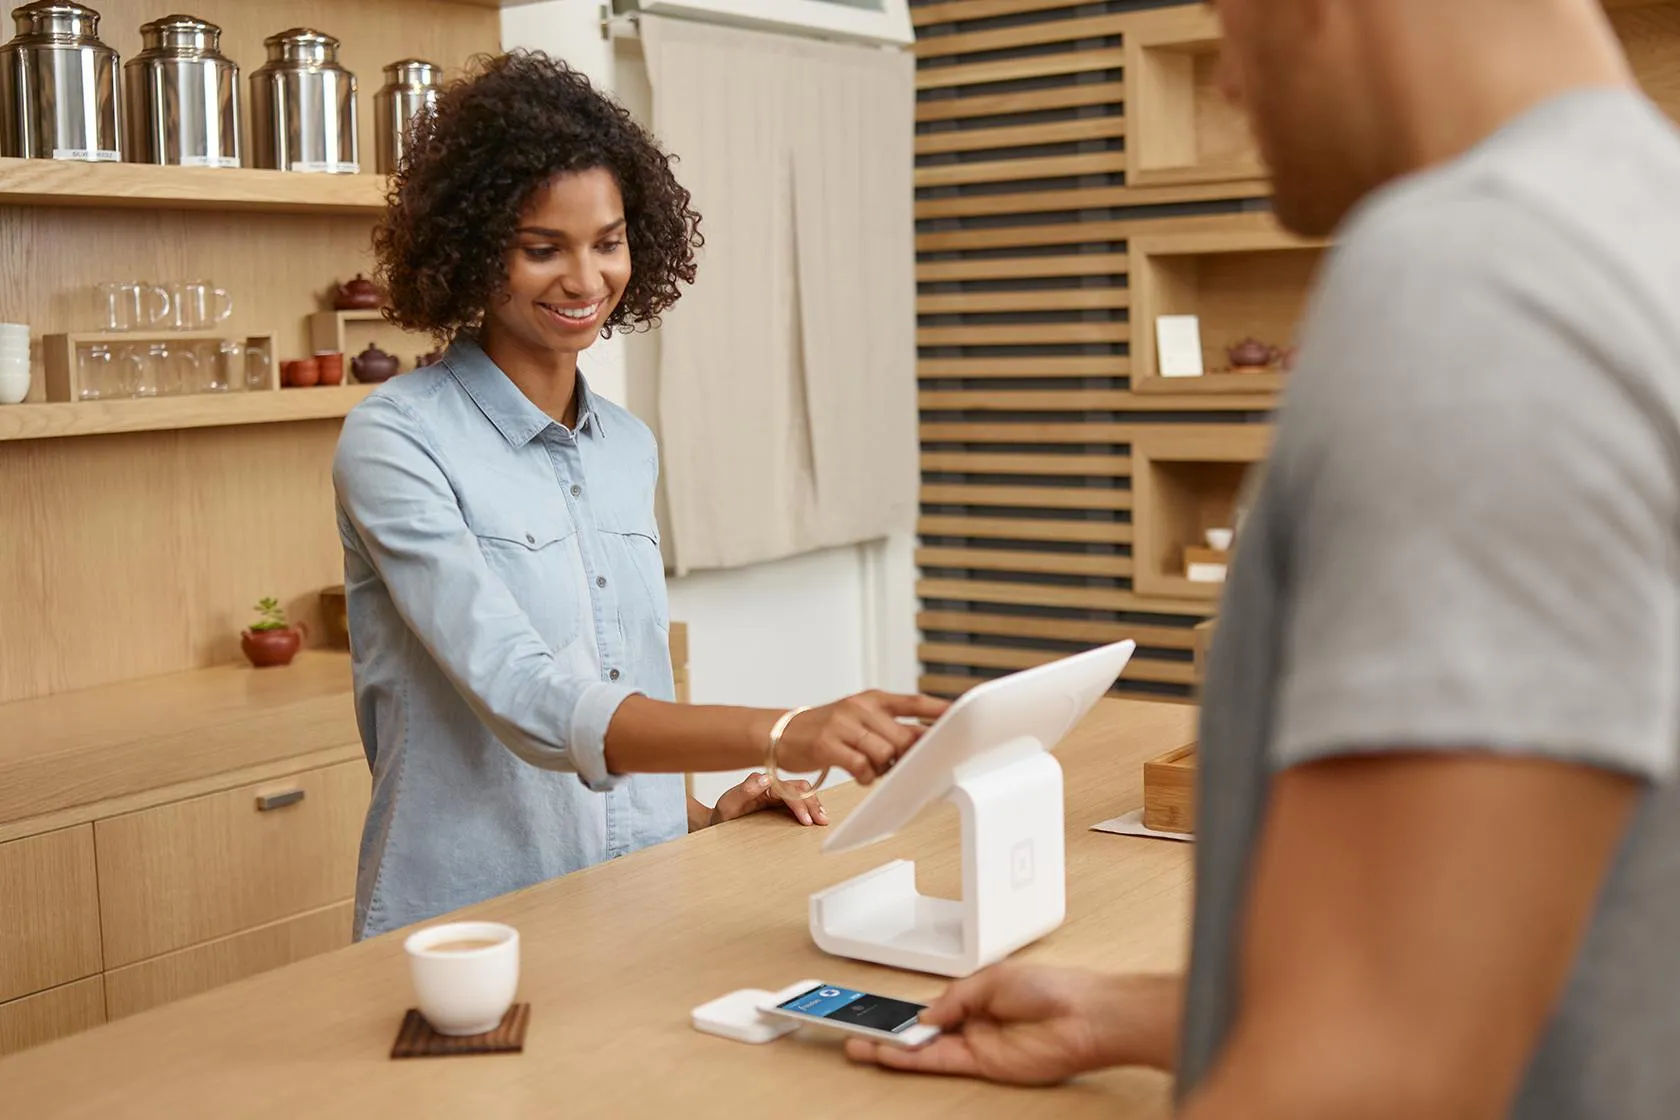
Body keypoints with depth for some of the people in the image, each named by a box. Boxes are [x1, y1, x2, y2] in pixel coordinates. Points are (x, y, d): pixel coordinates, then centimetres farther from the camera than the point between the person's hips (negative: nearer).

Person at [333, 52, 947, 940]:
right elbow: (528, 703, -23)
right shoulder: (395, 442, -10)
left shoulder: (629, 448, 10)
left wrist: (699, 812, 2)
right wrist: (784, 735, -34)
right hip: (470, 926, -4)